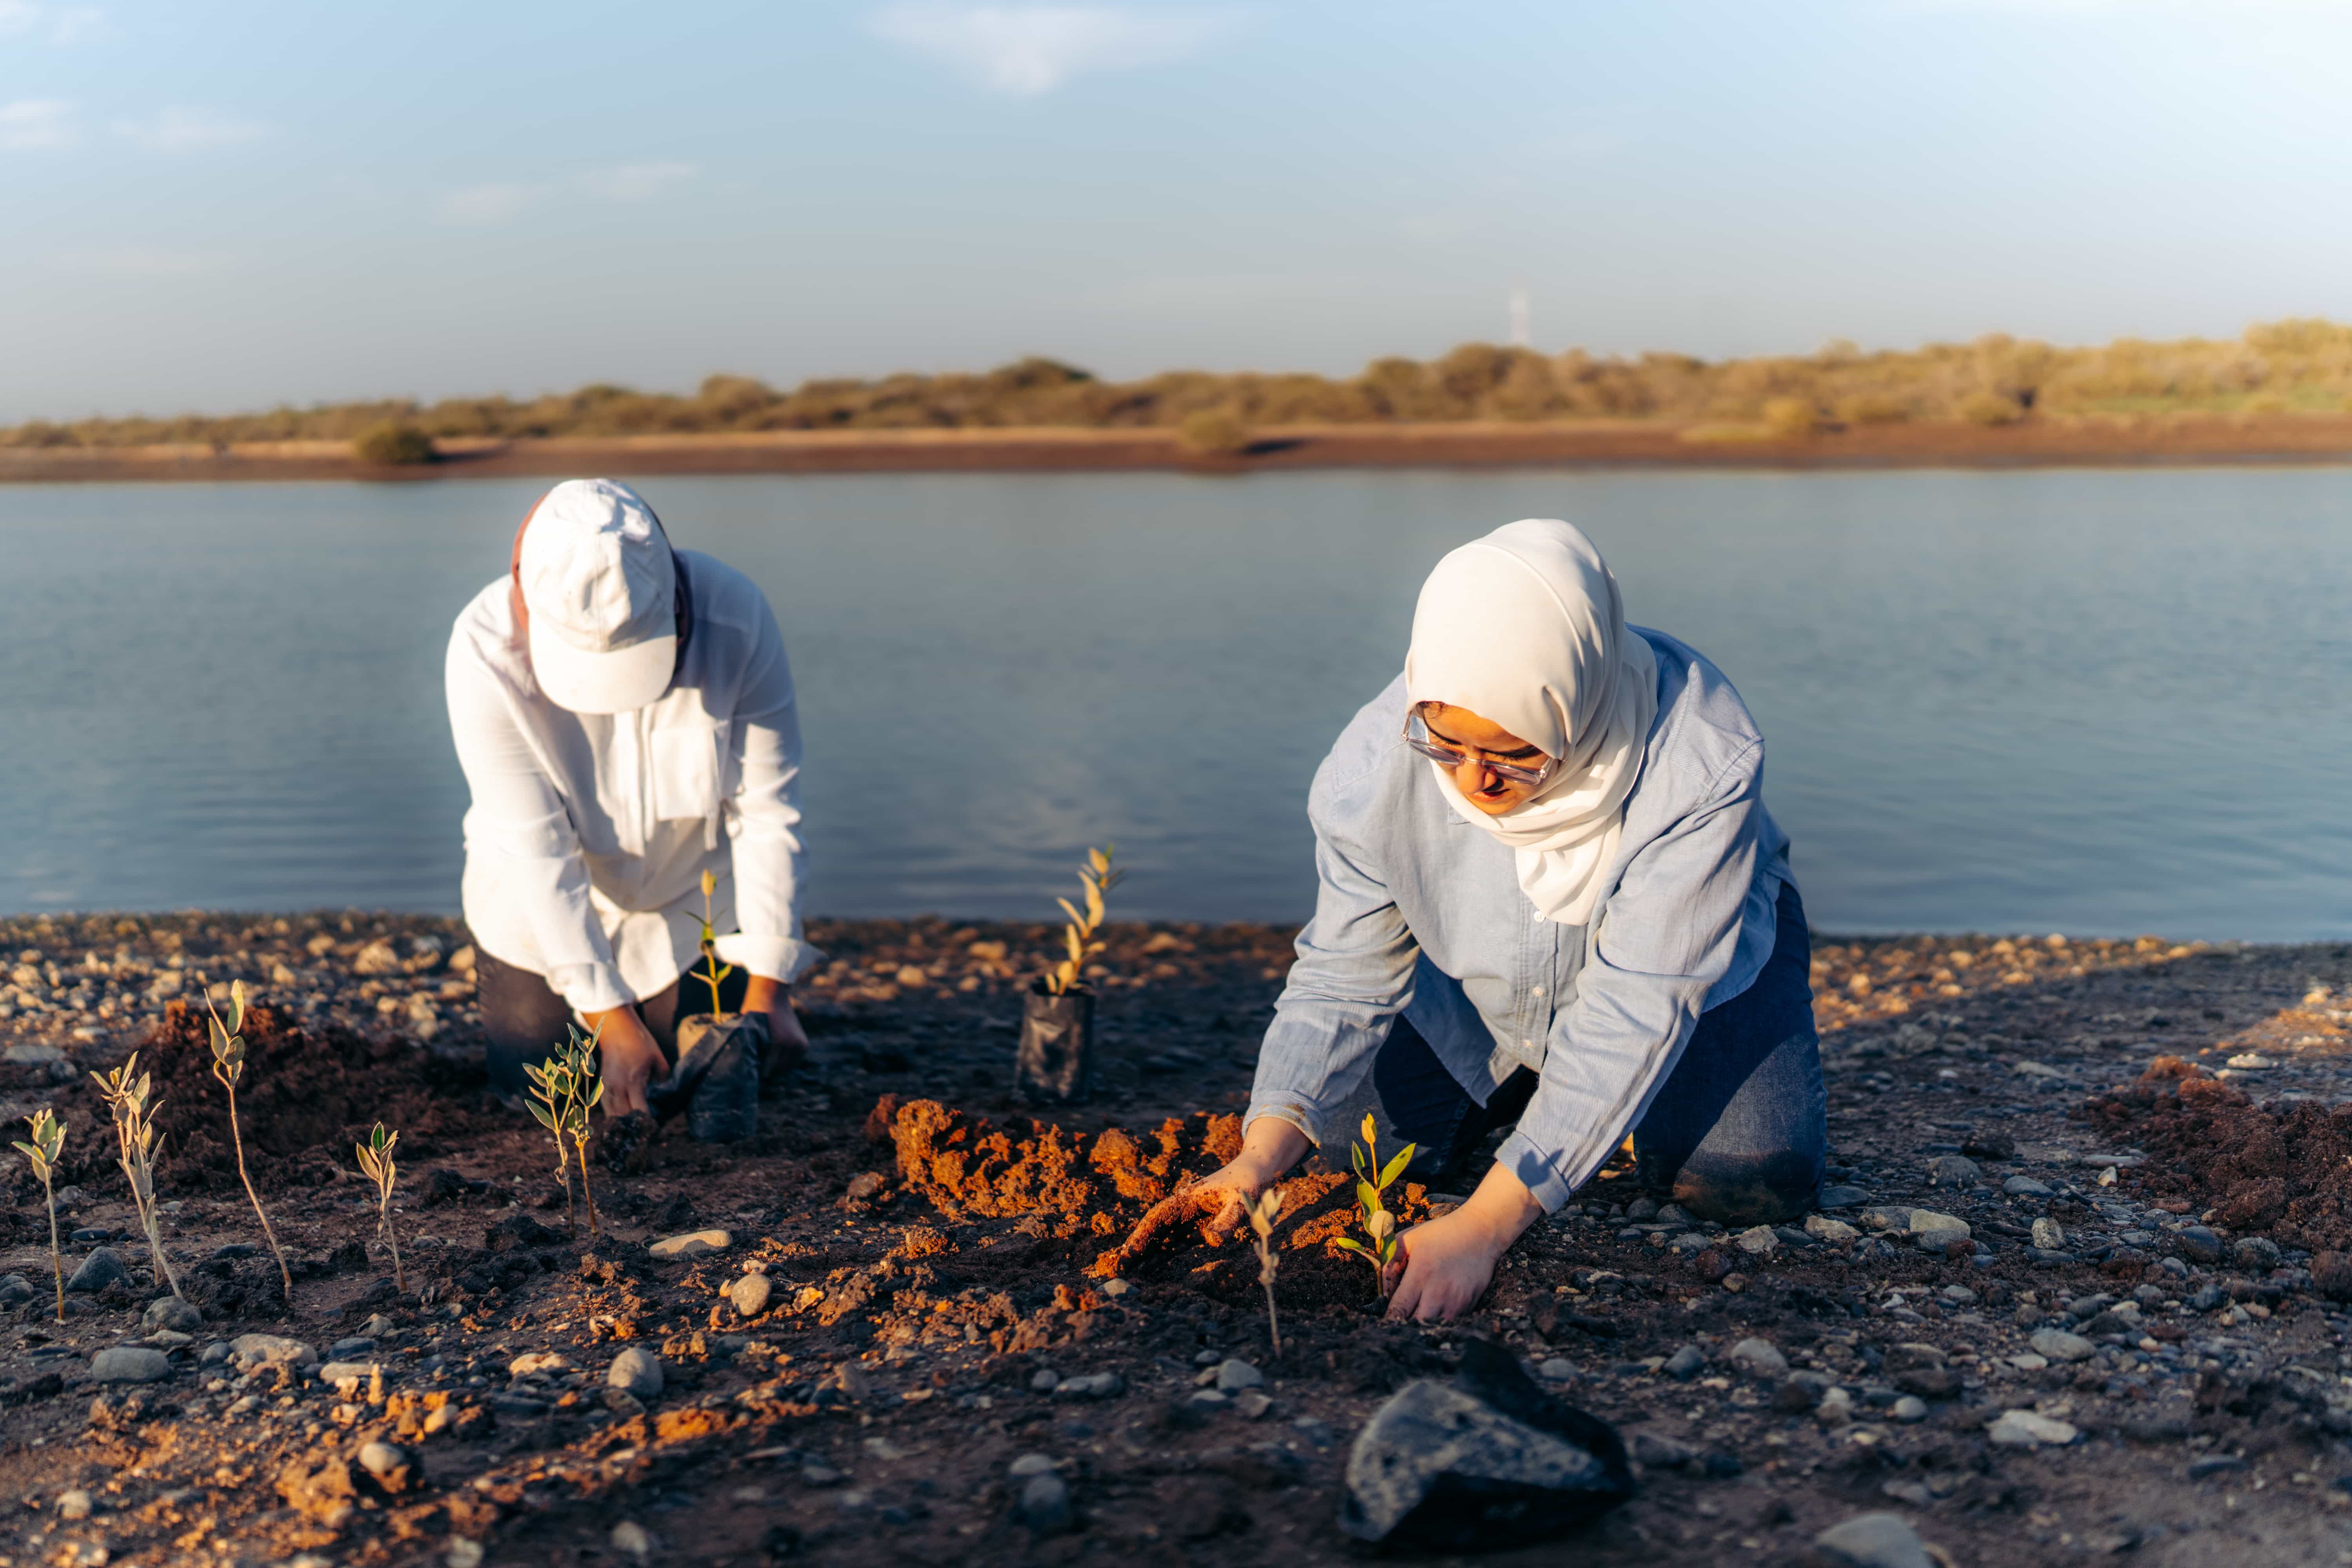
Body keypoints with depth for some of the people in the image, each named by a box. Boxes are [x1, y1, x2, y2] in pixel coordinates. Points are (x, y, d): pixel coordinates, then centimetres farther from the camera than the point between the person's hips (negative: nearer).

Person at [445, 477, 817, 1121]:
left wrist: (767, 989, -20)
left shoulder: (737, 620, -29)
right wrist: (611, 1019, -26)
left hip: (693, 900, 1)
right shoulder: (486, 653, -30)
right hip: (544, 908, 0)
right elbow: (539, 852, -27)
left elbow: (768, 812, -21)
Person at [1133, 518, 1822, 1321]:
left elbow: (1637, 1007, -41)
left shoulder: (1701, 764, -41)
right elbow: (1345, 975, -21)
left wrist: (1483, 1224, -47)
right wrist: (1262, 1154, -38)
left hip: (1703, 946, -2)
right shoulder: (1375, 763, -31)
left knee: (1752, 1180, -19)